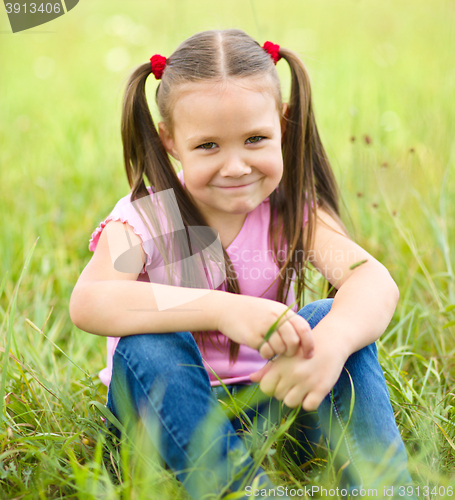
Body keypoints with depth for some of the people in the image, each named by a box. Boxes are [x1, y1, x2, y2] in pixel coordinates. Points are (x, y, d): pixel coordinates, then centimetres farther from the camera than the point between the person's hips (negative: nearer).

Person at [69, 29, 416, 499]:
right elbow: (87, 303, -36)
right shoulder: (144, 218, -16)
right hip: (168, 410, -2)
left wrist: (331, 341, -49)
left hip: (266, 401, 2)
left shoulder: (291, 210, -8)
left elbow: (375, 281, -25)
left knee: (333, 317, -21)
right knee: (149, 345, -32)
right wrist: (223, 310, -48)